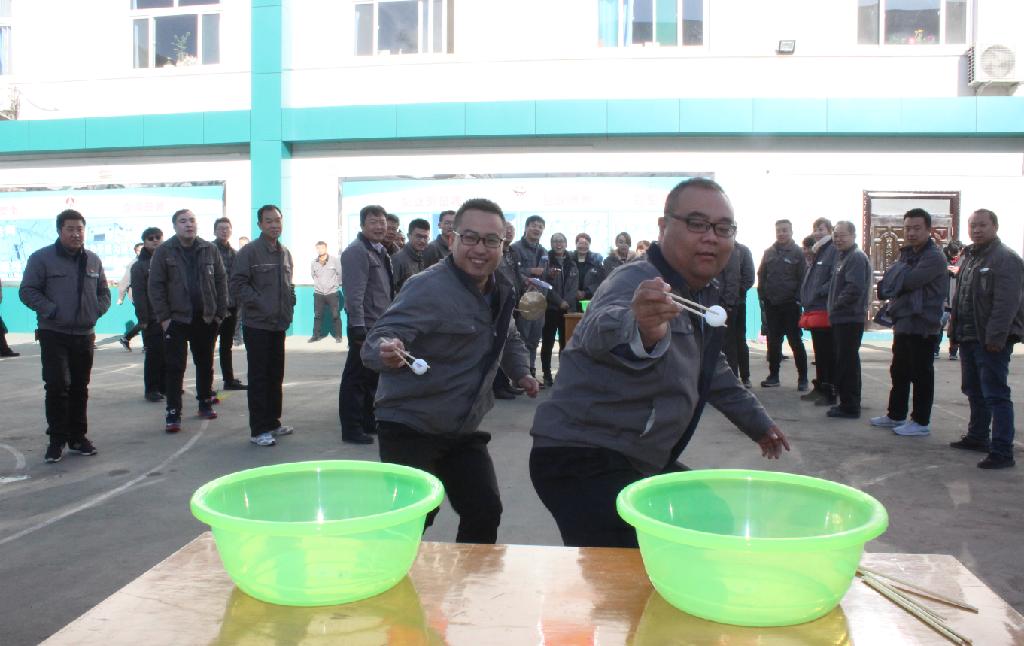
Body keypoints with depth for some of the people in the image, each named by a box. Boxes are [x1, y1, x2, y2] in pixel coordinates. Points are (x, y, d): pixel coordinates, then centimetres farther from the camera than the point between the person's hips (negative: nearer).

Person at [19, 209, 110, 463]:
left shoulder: (93, 260, 11)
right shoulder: (42, 258, -3)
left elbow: (104, 292, 19)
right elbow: (27, 291, -5)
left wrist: (96, 310, 1)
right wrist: (51, 310, -16)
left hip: (85, 335, 4)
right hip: (53, 335, -4)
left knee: (80, 388, 10)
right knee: (57, 386, -10)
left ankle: (77, 437, 21)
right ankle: (57, 440, 1)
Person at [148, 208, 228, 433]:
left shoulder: (209, 250, 4)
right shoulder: (164, 251, -2)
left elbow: (221, 282, 6)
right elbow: (156, 286, -4)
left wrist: (220, 313, 1)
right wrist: (163, 317, -10)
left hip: (206, 319, 3)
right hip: (176, 320, -3)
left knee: (205, 364, 14)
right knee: (175, 368, 0)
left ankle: (205, 403, 29)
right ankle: (173, 414, 6)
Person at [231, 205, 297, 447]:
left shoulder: (285, 253, 13)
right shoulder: (249, 252, -9)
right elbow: (238, 284, -13)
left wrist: (289, 305, 7)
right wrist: (260, 304, -17)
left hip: (279, 324, 7)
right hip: (257, 325, -7)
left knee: (276, 376, 14)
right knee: (259, 377, -3)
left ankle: (273, 423, 25)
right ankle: (259, 430, 3)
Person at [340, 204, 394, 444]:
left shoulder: (381, 251, 16)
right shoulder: (356, 252, -13)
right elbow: (354, 294, -20)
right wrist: (358, 328, -23)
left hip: (380, 325, 9)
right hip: (365, 326, -9)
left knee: (373, 377, 17)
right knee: (355, 378, -1)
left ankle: (368, 422, 29)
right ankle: (351, 429, 6)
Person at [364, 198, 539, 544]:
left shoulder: (501, 289, 4)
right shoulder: (428, 288, -21)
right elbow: (376, 341, -32)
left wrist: (521, 372, 16)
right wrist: (386, 350, -52)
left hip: (463, 429, 7)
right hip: (410, 427, -7)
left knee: (485, 512, 5)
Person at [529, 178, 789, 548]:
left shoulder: (704, 296, 8)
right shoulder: (637, 283, -20)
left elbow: (711, 371, 26)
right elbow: (602, 330, -45)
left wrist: (758, 423, 32)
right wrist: (640, 330, -67)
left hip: (640, 462, 10)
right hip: (584, 461, -10)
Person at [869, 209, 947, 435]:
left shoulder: (933, 257, -13)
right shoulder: (907, 254, 16)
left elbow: (909, 280, -24)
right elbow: (887, 283, 11)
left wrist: (898, 272, -4)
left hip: (922, 325, -9)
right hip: (903, 322, 9)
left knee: (921, 374, -1)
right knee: (899, 372, 16)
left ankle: (920, 422, 7)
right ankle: (896, 415, 27)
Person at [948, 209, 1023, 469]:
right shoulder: (967, 257, 16)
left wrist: (995, 337, -24)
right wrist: (954, 327, 15)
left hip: (992, 342, -9)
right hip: (969, 339, 9)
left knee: (995, 395, -7)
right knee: (974, 392, 19)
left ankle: (1002, 452, -4)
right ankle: (977, 437, 33)